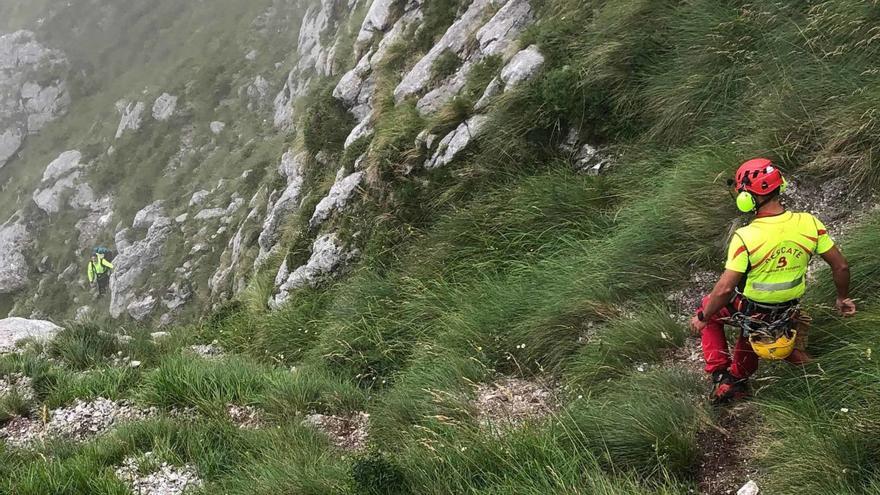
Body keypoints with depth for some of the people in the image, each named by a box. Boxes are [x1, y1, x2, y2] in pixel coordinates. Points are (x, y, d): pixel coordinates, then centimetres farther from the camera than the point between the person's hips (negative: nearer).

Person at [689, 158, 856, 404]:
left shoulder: (744, 237, -31)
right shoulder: (809, 224, -18)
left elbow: (725, 289, -28)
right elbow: (840, 266, -8)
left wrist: (702, 318, -11)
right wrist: (843, 298, 11)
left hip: (751, 308, -4)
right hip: (789, 308, 4)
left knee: (708, 308, 25)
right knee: (753, 324, 35)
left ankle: (721, 377, 17)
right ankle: (739, 379, 50)